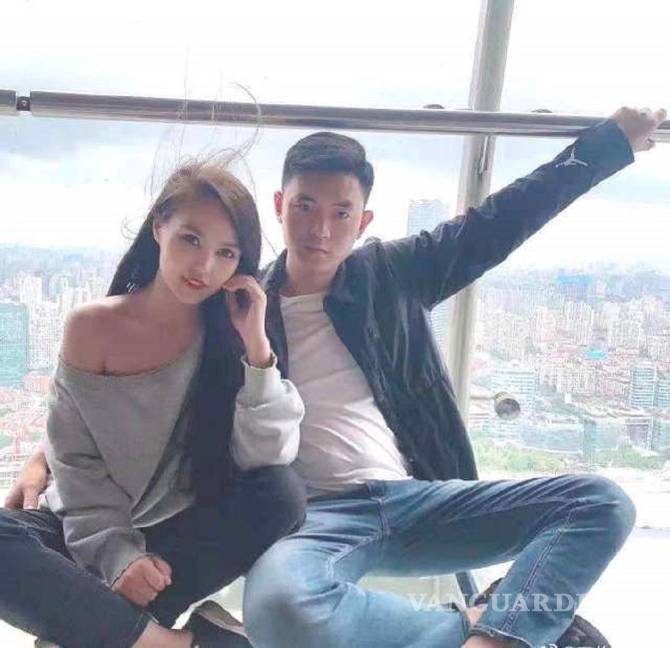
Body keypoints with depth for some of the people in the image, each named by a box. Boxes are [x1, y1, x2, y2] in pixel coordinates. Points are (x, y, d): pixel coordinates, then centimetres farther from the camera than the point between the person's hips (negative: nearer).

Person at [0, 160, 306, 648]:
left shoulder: (231, 334, -5)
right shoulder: (92, 327, -8)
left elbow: (267, 458, -14)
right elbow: (76, 464, -8)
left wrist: (256, 346, -23)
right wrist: (117, 557, -21)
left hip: (185, 533, 1)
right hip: (94, 531, 0)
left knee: (283, 494, -28)